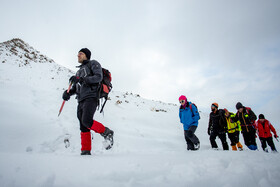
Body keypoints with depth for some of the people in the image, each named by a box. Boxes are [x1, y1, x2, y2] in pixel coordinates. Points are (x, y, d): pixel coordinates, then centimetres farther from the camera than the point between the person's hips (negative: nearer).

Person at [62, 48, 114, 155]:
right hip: (81, 101, 8)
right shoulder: (79, 71, 31)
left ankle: (107, 133, -5)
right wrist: (68, 92, 1)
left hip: (91, 97, -8)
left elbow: (99, 77, -9)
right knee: (83, 127, 3)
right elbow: (75, 88, 24)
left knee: (86, 121, -25)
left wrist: (82, 79, -19)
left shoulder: (93, 63, 10)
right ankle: (85, 151, 6)